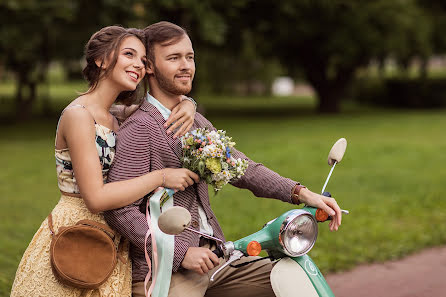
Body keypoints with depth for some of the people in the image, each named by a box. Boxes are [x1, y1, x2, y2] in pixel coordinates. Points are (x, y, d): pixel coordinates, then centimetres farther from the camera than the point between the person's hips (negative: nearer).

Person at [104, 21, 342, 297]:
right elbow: (120, 209, -18)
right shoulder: (140, 127, -12)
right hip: (167, 274, -8)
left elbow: (239, 167, 9)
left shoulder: (197, 122, 16)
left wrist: (300, 192, -5)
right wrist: (181, 253, -19)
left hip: (213, 259, 8)